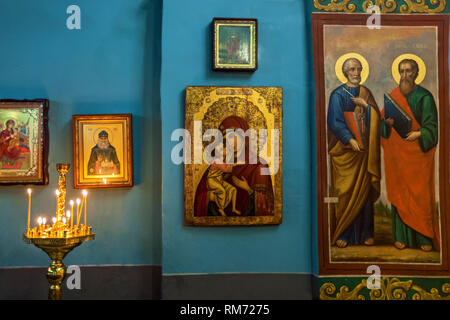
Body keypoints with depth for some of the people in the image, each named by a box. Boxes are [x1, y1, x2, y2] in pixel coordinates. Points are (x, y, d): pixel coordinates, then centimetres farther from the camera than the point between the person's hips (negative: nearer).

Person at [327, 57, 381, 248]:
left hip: (364, 148, 4)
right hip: (345, 149, -4)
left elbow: (376, 118, 9)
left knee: (364, 190, 4)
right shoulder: (338, 94, 0)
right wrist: (349, 139, -19)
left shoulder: (365, 93, 14)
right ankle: (341, 234, 3)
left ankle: (365, 232, 11)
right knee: (344, 191, -4)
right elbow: (334, 122, -8)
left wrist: (366, 105, -8)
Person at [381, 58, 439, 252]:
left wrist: (419, 134, -25)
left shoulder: (424, 96, -1)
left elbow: (431, 126, -6)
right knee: (399, 192, 4)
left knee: (421, 194, -1)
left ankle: (425, 238, 8)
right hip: (397, 153, 3)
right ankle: (402, 236, 12)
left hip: (418, 152, -3)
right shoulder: (393, 96, 11)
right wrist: (387, 122, -11)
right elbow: (382, 119, 12)